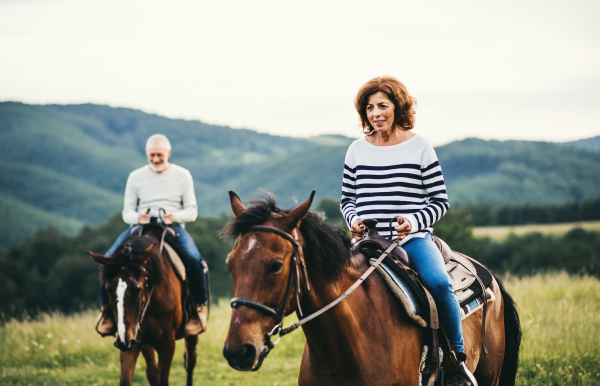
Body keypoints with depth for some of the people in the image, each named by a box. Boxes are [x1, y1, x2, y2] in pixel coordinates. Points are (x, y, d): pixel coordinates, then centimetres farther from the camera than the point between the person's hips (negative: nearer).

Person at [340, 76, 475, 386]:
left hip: (413, 238, -3)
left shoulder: (419, 148, 2)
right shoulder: (357, 151, 10)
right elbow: (347, 198, 19)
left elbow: (440, 200, 3)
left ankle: (458, 356, -10)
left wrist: (414, 221, -15)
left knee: (438, 283, -29)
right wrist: (353, 220, -3)